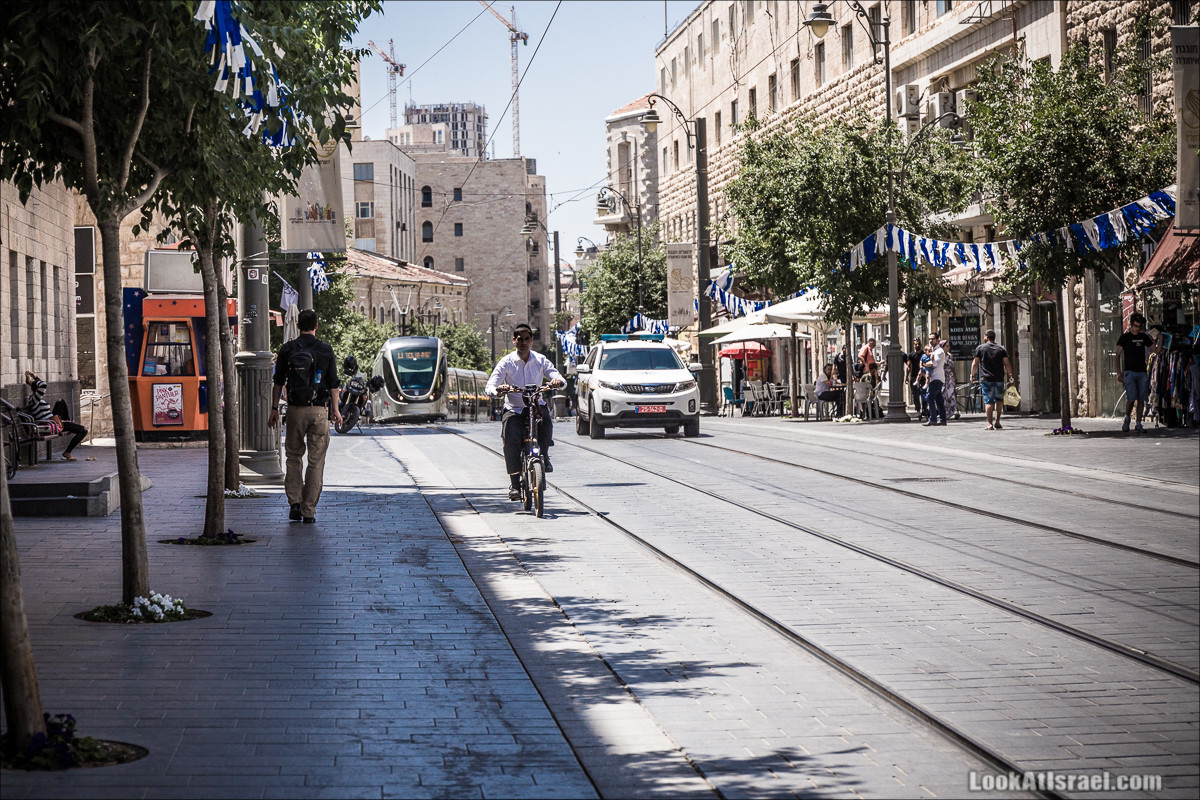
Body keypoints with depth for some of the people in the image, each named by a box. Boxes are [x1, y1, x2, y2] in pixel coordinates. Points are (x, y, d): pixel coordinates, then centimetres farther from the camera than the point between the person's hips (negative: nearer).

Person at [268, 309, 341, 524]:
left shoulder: (287, 349, 0)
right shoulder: (326, 350, -1)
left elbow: (278, 382, 2)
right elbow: (333, 384, 2)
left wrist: (274, 409, 9)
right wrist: (335, 409, 12)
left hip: (295, 409, 1)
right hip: (319, 410, -1)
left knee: (294, 457, 15)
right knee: (316, 461, 4)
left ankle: (295, 503, 1)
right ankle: (309, 511, 3)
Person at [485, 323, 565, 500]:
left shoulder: (540, 360, 5)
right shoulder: (506, 362, 0)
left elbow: (561, 380, -3)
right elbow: (489, 388, -8)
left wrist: (558, 381, -29)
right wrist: (498, 390, -32)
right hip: (513, 409, -1)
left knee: (546, 419, -33)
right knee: (511, 440, -27)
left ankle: (543, 456, -11)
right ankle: (514, 483, -22)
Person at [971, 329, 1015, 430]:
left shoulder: (980, 348, 3)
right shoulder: (1001, 349, 8)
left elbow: (975, 363, 4)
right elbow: (1007, 364, 3)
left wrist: (972, 375, 15)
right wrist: (1010, 376, 8)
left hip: (986, 379, -2)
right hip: (999, 379, 2)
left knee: (988, 401, -2)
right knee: (999, 400, 15)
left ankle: (990, 424, -6)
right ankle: (997, 421, 8)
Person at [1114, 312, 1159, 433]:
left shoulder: (1144, 337, 12)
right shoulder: (1124, 337, 2)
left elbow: (1156, 349, 16)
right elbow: (1118, 355, 2)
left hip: (1142, 372, 4)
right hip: (1129, 372, -4)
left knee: (1141, 399, 0)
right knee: (1131, 398, -14)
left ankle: (1139, 424, 6)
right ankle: (1127, 419, 10)